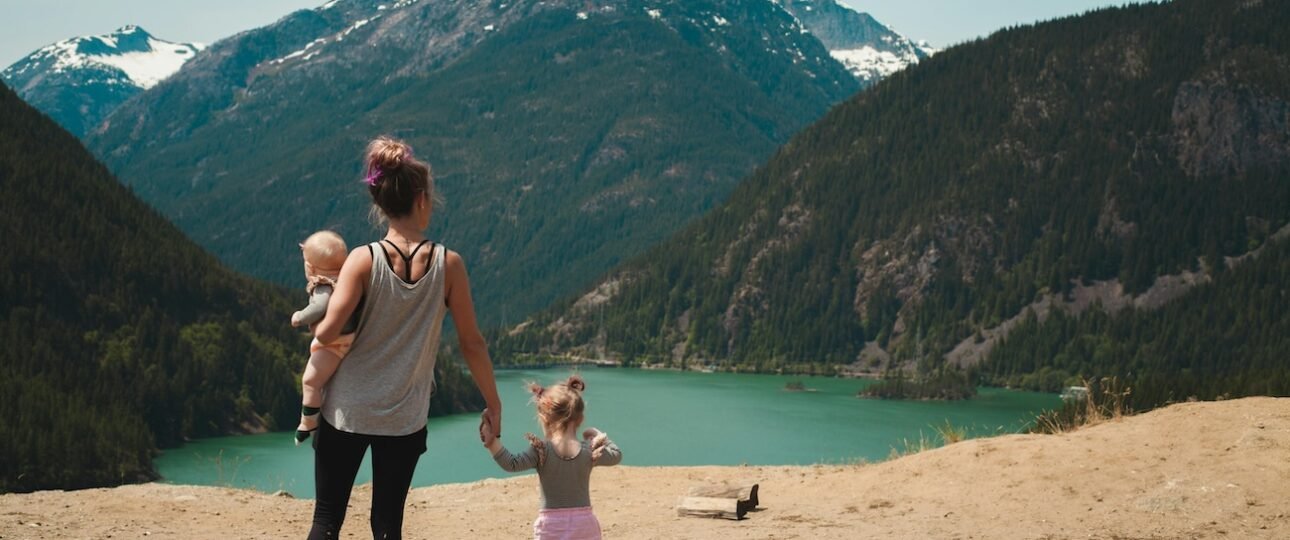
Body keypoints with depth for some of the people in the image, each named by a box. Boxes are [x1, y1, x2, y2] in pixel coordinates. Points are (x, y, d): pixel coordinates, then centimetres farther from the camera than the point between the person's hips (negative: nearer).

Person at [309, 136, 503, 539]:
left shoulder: (364, 259, -11)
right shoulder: (448, 264, -8)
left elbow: (329, 332, -19)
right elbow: (472, 343, -4)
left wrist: (313, 324, 5)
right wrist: (493, 405, 7)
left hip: (347, 412, -1)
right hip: (405, 418, 1)